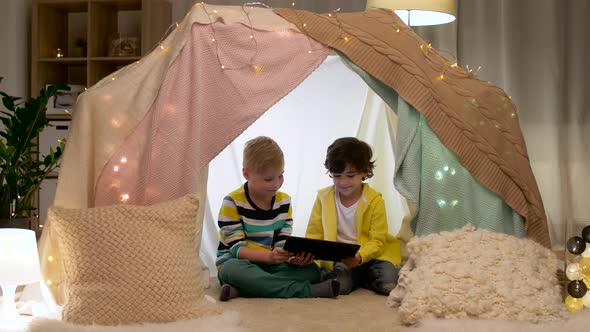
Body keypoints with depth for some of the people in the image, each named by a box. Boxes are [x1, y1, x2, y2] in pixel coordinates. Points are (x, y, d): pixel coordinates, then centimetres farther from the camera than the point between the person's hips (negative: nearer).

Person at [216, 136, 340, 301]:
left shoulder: (284, 201, 5)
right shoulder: (233, 203, -11)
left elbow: (282, 242, 0)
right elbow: (237, 248, -17)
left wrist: (292, 256, -25)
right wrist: (269, 256, -34)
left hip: (270, 264, 5)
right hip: (238, 263, -4)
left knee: (311, 270, -20)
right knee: (232, 269, -40)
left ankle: (239, 289, -33)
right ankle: (306, 290, -43)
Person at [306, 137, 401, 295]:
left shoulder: (374, 200, -7)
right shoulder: (324, 197, 0)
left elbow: (377, 241, -8)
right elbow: (314, 235, 2)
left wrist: (359, 257, -29)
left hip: (368, 254, 0)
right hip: (335, 257, 1)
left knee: (388, 284, -26)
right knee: (340, 285, -30)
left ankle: (363, 277, 7)